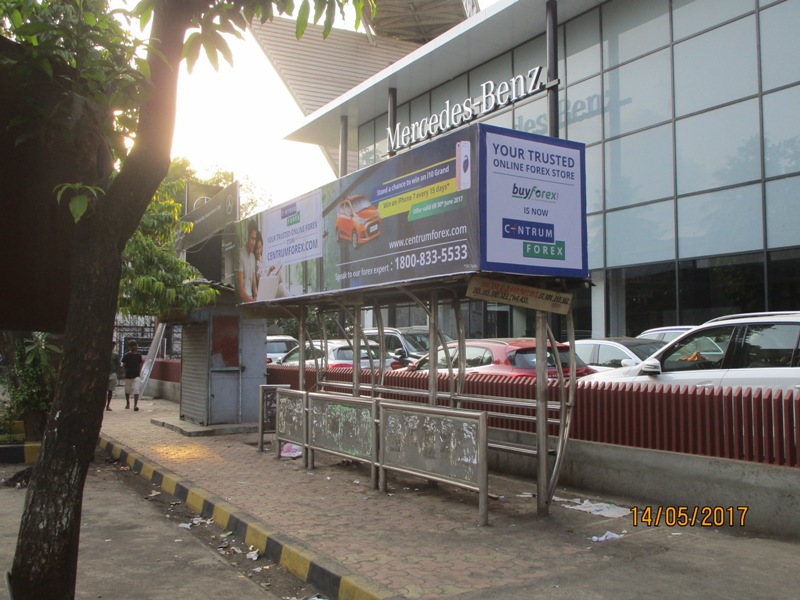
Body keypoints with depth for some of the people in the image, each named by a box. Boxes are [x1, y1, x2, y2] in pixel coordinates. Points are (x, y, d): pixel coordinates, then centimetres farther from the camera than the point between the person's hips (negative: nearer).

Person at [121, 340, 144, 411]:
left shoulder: (139, 355, 3)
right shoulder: (126, 355, -1)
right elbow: (123, 365, 3)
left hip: (136, 375, -1)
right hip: (128, 376, 1)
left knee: (136, 391, -12)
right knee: (127, 390, 14)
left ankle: (135, 405, -15)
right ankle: (128, 403, 33)